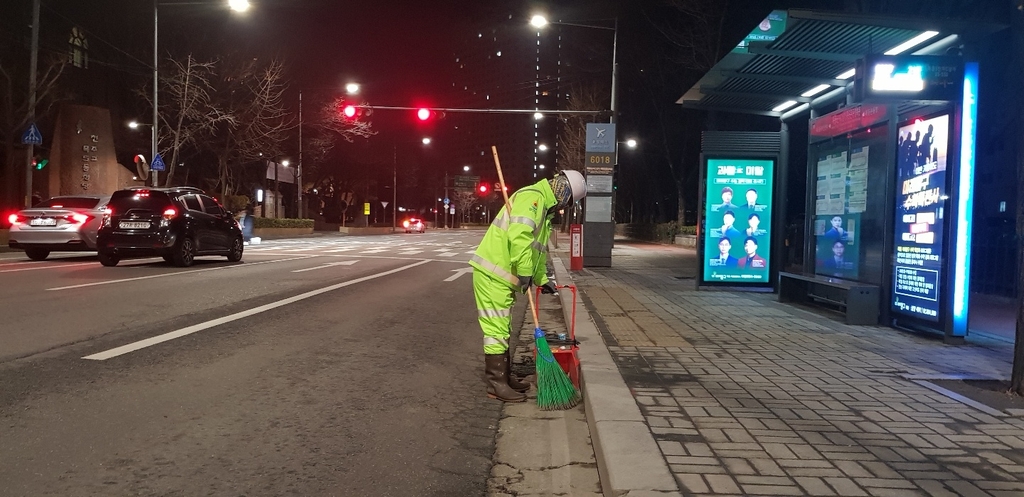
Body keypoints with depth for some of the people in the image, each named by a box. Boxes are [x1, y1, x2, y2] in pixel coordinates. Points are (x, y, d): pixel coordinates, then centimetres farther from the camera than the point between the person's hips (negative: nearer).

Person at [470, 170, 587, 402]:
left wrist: (542, 279, 23)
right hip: (492, 273, -11)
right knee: (496, 329, -6)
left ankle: (504, 377, 26)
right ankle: (496, 384, 0)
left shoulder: (544, 207, 20)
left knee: (502, 329, 16)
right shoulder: (532, 197, -14)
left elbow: (537, 249, 27)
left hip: (502, 275, 11)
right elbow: (518, 236, -28)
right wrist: (525, 272, -23)